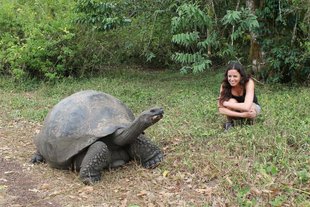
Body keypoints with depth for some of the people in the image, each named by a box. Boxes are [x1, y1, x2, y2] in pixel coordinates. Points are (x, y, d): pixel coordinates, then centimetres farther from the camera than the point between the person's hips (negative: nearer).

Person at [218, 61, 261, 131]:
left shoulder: (249, 82, -31)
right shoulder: (224, 85, -25)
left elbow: (246, 106, -42)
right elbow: (221, 109, -29)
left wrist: (225, 103, -35)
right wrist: (241, 114, -39)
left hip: (252, 107, 0)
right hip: (236, 111, 1)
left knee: (247, 109, -35)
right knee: (231, 101, -33)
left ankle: (250, 118, 0)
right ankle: (229, 122, -5)